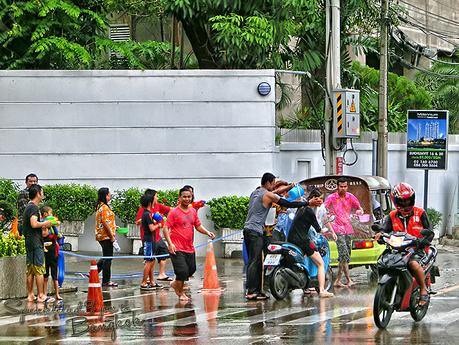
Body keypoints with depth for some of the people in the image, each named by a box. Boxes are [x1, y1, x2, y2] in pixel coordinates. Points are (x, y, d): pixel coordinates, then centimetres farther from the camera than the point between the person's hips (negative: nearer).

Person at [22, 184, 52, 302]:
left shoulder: (28, 207, 17)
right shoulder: (34, 207, -13)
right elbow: (34, 224, -25)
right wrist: (45, 223, -10)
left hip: (29, 243, 9)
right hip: (36, 243, -9)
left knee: (30, 270, 10)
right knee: (39, 269, -6)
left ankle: (30, 295, 12)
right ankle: (41, 295, -5)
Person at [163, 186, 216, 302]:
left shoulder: (193, 211, 11)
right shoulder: (174, 212, -7)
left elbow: (198, 226, 21)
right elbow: (166, 228, -9)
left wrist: (207, 232, 2)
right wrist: (170, 243, -19)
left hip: (190, 248, 6)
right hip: (177, 249, -6)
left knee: (191, 270, 11)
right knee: (182, 271, -11)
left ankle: (175, 284, 35)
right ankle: (180, 293, 10)